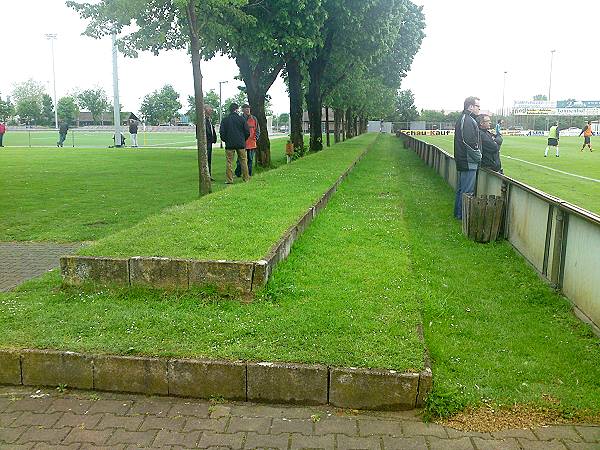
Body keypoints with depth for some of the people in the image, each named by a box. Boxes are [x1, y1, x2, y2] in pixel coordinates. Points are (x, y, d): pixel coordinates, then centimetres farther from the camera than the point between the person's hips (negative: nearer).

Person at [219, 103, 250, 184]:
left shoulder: (224, 120, 0)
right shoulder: (241, 119, -1)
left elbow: (222, 132, 0)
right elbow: (247, 132, 1)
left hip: (229, 144, 0)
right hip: (241, 144, 0)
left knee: (229, 162, 2)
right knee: (243, 161, 10)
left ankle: (229, 179, -1)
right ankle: (246, 178, 14)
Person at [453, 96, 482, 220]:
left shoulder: (461, 119, 15)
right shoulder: (468, 121, -18)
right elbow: (471, 143, -24)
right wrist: (478, 157, -11)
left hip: (461, 161, 11)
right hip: (469, 163, -11)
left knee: (460, 189, 18)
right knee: (467, 191, -3)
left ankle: (458, 213, 26)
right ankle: (462, 215, 3)